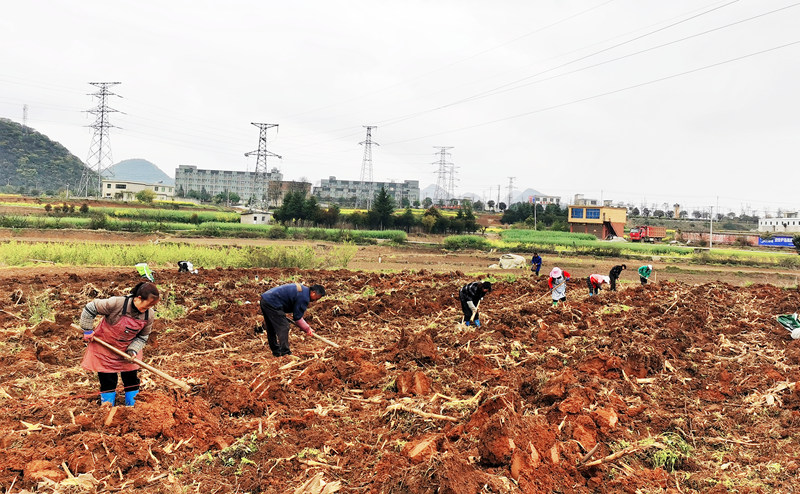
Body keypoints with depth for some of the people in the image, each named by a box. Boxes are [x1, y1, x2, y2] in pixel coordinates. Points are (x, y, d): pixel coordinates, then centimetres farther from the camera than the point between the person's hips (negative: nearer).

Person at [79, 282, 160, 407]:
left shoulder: (149, 315, -16)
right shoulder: (117, 304, -32)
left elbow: (143, 337, -3)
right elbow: (90, 308, -19)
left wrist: (133, 350, -19)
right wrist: (87, 331, -14)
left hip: (127, 350, 4)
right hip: (105, 347, -4)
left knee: (132, 380, 9)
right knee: (108, 382, 5)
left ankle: (133, 406, 28)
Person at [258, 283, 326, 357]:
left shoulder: (303, 289, 15)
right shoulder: (304, 297, -15)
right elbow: (298, 318, -9)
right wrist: (307, 329, 1)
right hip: (272, 303, -11)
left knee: (271, 328, 18)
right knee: (283, 327, -6)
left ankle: (276, 351, 29)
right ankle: (284, 352, -5)